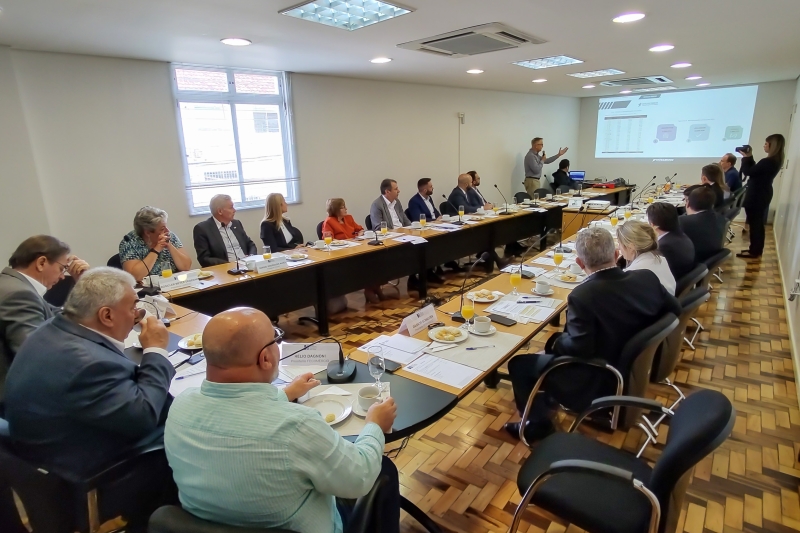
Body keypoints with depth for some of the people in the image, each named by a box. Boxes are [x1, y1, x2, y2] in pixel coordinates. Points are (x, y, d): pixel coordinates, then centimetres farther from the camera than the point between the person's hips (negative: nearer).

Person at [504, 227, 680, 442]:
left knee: (518, 363, 7)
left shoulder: (583, 295, -30)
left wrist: (552, 342, -9)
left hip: (598, 382, -7)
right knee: (556, 348, 27)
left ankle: (537, 424, 21)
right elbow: (674, 310, 6)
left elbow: (578, 348, -28)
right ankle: (549, 398, 38)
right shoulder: (647, 278, -10)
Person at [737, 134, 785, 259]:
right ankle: (757, 250, 27)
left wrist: (745, 157, -5)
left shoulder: (767, 162, -24)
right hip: (763, 195, 10)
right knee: (759, 223, 17)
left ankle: (754, 252, 6)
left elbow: (748, 172, -18)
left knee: (754, 223, -1)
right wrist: (749, 157, 9)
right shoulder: (776, 161, 7)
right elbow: (755, 170, 15)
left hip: (756, 196, -10)